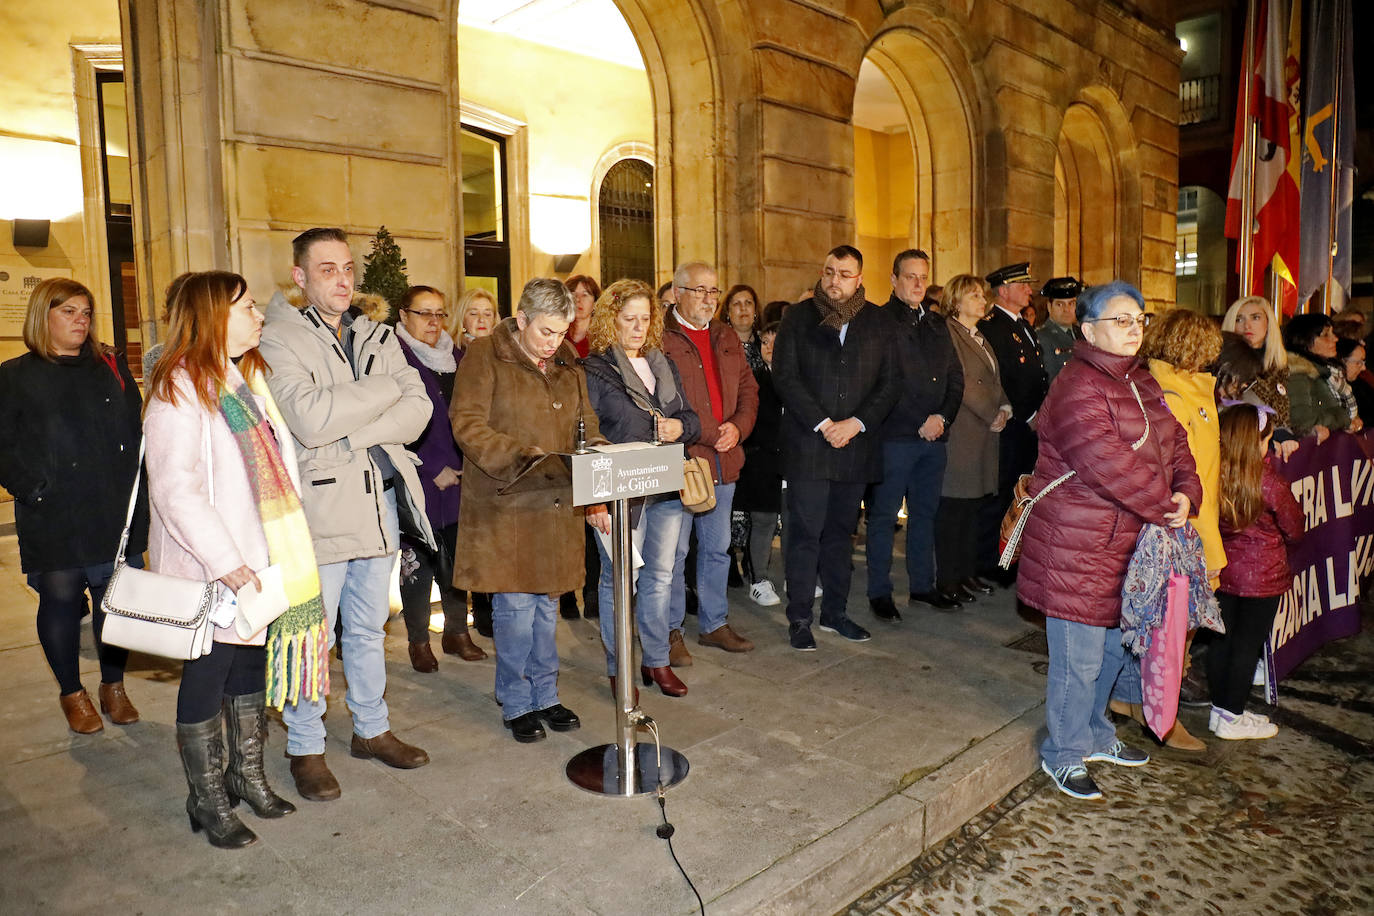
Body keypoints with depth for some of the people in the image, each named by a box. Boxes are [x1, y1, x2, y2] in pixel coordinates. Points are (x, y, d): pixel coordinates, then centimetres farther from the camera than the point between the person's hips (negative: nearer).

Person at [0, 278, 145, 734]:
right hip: (53, 521, -2)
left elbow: (138, 426, 11)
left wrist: (133, 483, 1)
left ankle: (113, 687, 25)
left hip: (118, 514, 2)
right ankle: (71, 693, 25)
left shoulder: (111, 366, 12)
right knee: (60, 603, 8)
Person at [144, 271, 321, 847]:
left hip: (262, 558, 8)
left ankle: (248, 776, 32)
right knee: (208, 674, 5)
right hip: (212, 568, -8)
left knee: (253, 661, 16)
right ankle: (209, 801, 20)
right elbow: (175, 491, -20)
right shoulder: (178, 389, -14)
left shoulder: (251, 376, 13)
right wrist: (225, 562, -23)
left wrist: (287, 550, 13)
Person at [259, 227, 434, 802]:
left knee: (369, 627, 17)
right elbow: (309, 419, -21)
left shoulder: (378, 336, 12)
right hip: (320, 505, -5)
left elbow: (418, 409, 0)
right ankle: (305, 749, 22)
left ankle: (371, 730, 32)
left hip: (380, 500, 5)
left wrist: (353, 434, -14)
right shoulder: (279, 340, -5)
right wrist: (385, 390, -10)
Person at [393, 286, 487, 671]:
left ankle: (457, 632, 25)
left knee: (457, 556, 11)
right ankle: (418, 641, 17)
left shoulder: (456, 357, 14)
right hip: (419, 481, -5)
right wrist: (434, 469, -13)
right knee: (418, 561, 3)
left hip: (459, 478, 5)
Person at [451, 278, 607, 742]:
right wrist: (522, 455, -26)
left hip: (556, 502, 5)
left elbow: (586, 425, 17)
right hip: (506, 504, -5)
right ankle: (516, 703, 18)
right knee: (516, 606, -1)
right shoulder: (484, 356, -6)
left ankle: (545, 696, 27)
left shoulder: (568, 362, 13)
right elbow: (467, 425, -13)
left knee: (546, 603, 13)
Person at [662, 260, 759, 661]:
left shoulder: (727, 338, 16)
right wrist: (710, 434, -16)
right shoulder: (659, 338, -8)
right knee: (674, 551, 1)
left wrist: (738, 426, -2)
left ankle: (713, 623, 30)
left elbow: (748, 388, 18)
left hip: (724, 462, 7)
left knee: (717, 548, 16)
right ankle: (670, 631, 15)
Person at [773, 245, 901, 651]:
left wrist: (856, 424, -10)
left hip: (857, 445, 3)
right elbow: (785, 376, -5)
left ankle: (835, 612, 24)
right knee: (805, 534, -1)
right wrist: (823, 424, -13)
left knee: (841, 533, 12)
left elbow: (891, 381, 4)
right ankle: (799, 619, 8)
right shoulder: (798, 317, 2)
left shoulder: (879, 321, 8)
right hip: (807, 445, -3)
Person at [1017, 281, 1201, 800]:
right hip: (1077, 548, -9)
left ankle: (1095, 735, 41)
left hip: (1126, 542, 10)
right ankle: (1064, 755, 20)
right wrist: (1165, 507, -15)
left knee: (1113, 647, 22)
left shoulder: (1141, 382, 12)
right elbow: (1110, 467, -26)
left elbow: (1172, 442, 13)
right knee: (1078, 659, 1)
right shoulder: (1078, 390, -19)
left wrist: (1186, 492, -6)